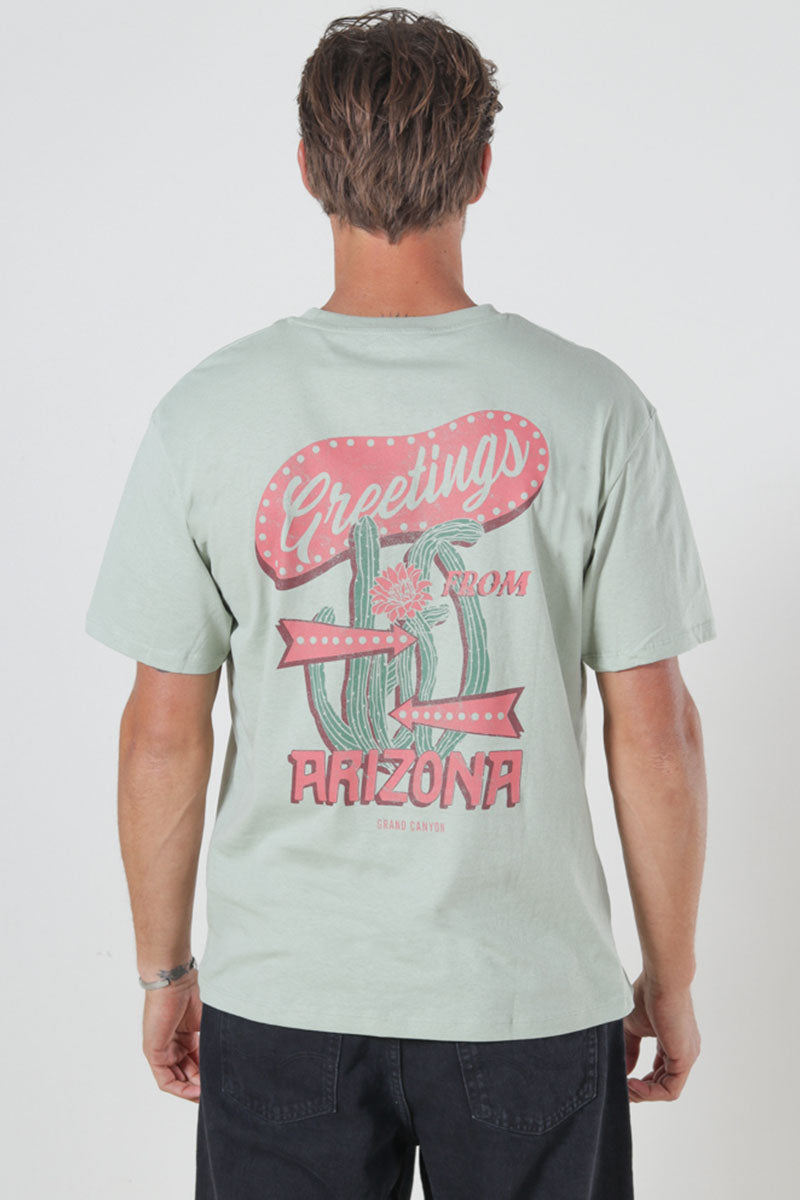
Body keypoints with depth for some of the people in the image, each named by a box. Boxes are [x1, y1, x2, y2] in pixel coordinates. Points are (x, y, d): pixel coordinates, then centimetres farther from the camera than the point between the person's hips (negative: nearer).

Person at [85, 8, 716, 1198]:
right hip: (532, 997, 0)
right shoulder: (592, 407, -9)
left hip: (283, 1000, 1)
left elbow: (163, 734, -4)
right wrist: (671, 976, 6)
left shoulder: (208, 412, -7)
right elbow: (654, 730, -7)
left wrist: (164, 968, 10)